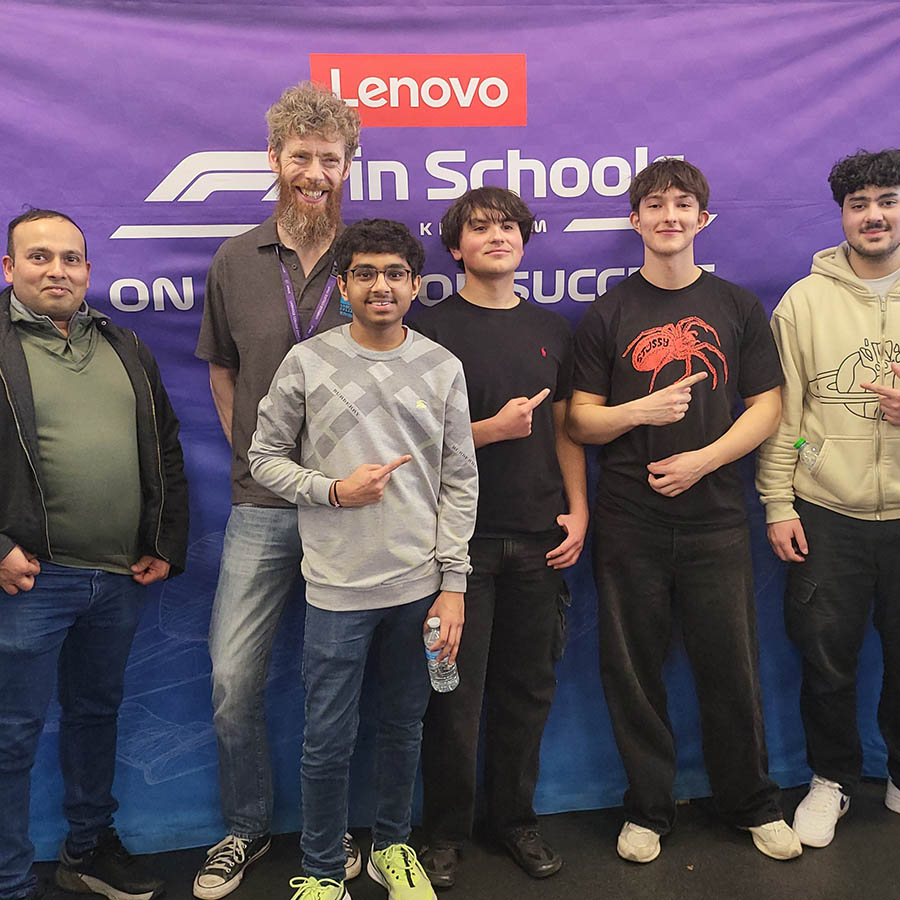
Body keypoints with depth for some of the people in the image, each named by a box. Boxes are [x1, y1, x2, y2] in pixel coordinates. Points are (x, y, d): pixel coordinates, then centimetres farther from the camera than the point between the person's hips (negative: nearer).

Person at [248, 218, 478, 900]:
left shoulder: (443, 368, 3)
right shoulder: (307, 363, -2)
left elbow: (460, 482, 3)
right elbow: (266, 458, 3)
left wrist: (453, 582, -1)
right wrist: (334, 490, -14)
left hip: (419, 586, 2)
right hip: (338, 588, -2)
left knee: (404, 728, 16)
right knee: (329, 740, 6)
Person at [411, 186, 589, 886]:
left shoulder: (551, 329, 12)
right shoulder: (432, 330, -2)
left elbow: (563, 430, 14)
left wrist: (578, 511, 4)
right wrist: (495, 428, -16)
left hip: (539, 538, 4)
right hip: (462, 535, -4)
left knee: (528, 687, 11)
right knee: (456, 692, 4)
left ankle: (515, 817, 29)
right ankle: (446, 830, 23)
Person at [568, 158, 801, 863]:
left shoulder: (738, 307, 8)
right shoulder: (609, 314, 5)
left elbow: (767, 406, 4)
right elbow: (580, 421, 3)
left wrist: (703, 459, -10)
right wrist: (642, 411, -16)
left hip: (716, 519, 0)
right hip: (630, 522, 0)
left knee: (731, 668, 7)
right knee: (633, 671, 7)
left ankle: (753, 804, 30)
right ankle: (648, 809, 26)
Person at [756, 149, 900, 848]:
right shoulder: (805, 300, 2)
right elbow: (780, 410, 0)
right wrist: (778, 504, -4)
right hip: (825, 514, -1)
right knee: (826, 658, 8)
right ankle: (833, 777, 31)